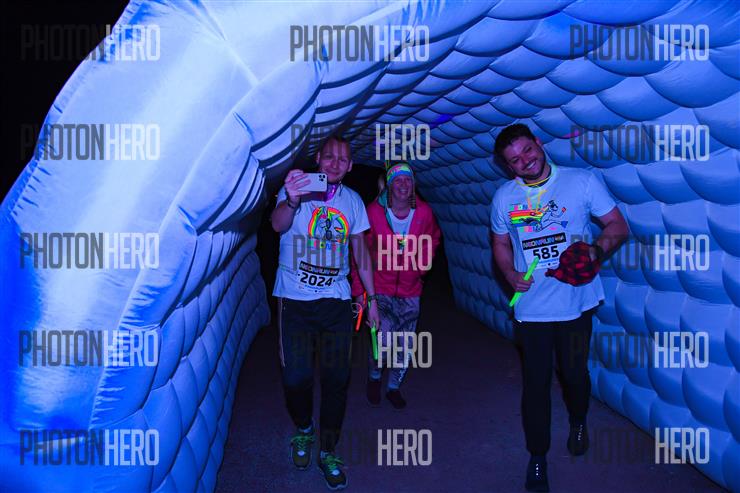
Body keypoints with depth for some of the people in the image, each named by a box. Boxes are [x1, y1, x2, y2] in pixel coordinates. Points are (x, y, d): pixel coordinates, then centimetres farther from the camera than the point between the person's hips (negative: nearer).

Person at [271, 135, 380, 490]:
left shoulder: (353, 200, 7)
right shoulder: (297, 186, -3)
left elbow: (361, 251, 13)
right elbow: (278, 224, -23)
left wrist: (371, 298, 9)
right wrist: (291, 201, -45)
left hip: (336, 301, 3)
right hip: (294, 300, -2)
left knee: (336, 377, 3)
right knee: (297, 375, -1)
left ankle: (328, 452, 21)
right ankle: (303, 431, 30)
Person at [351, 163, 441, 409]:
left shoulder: (424, 212, -5)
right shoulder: (374, 211, -12)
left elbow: (432, 239, 17)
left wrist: (423, 265, 7)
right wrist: (359, 289, -8)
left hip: (410, 290, 3)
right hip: (380, 288, -3)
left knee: (405, 348, 10)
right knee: (383, 341, -14)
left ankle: (394, 387, 36)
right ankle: (374, 377, 20)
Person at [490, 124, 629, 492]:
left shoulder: (582, 181, -6)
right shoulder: (504, 197, 1)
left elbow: (617, 225, -2)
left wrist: (597, 250, -22)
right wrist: (510, 274, -6)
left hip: (576, 300, -1)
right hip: (531, 306, 1)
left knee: (574, 372, 12)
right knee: (535, 382, 7)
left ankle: (578, 422, 48)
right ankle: (537, 458, 27)